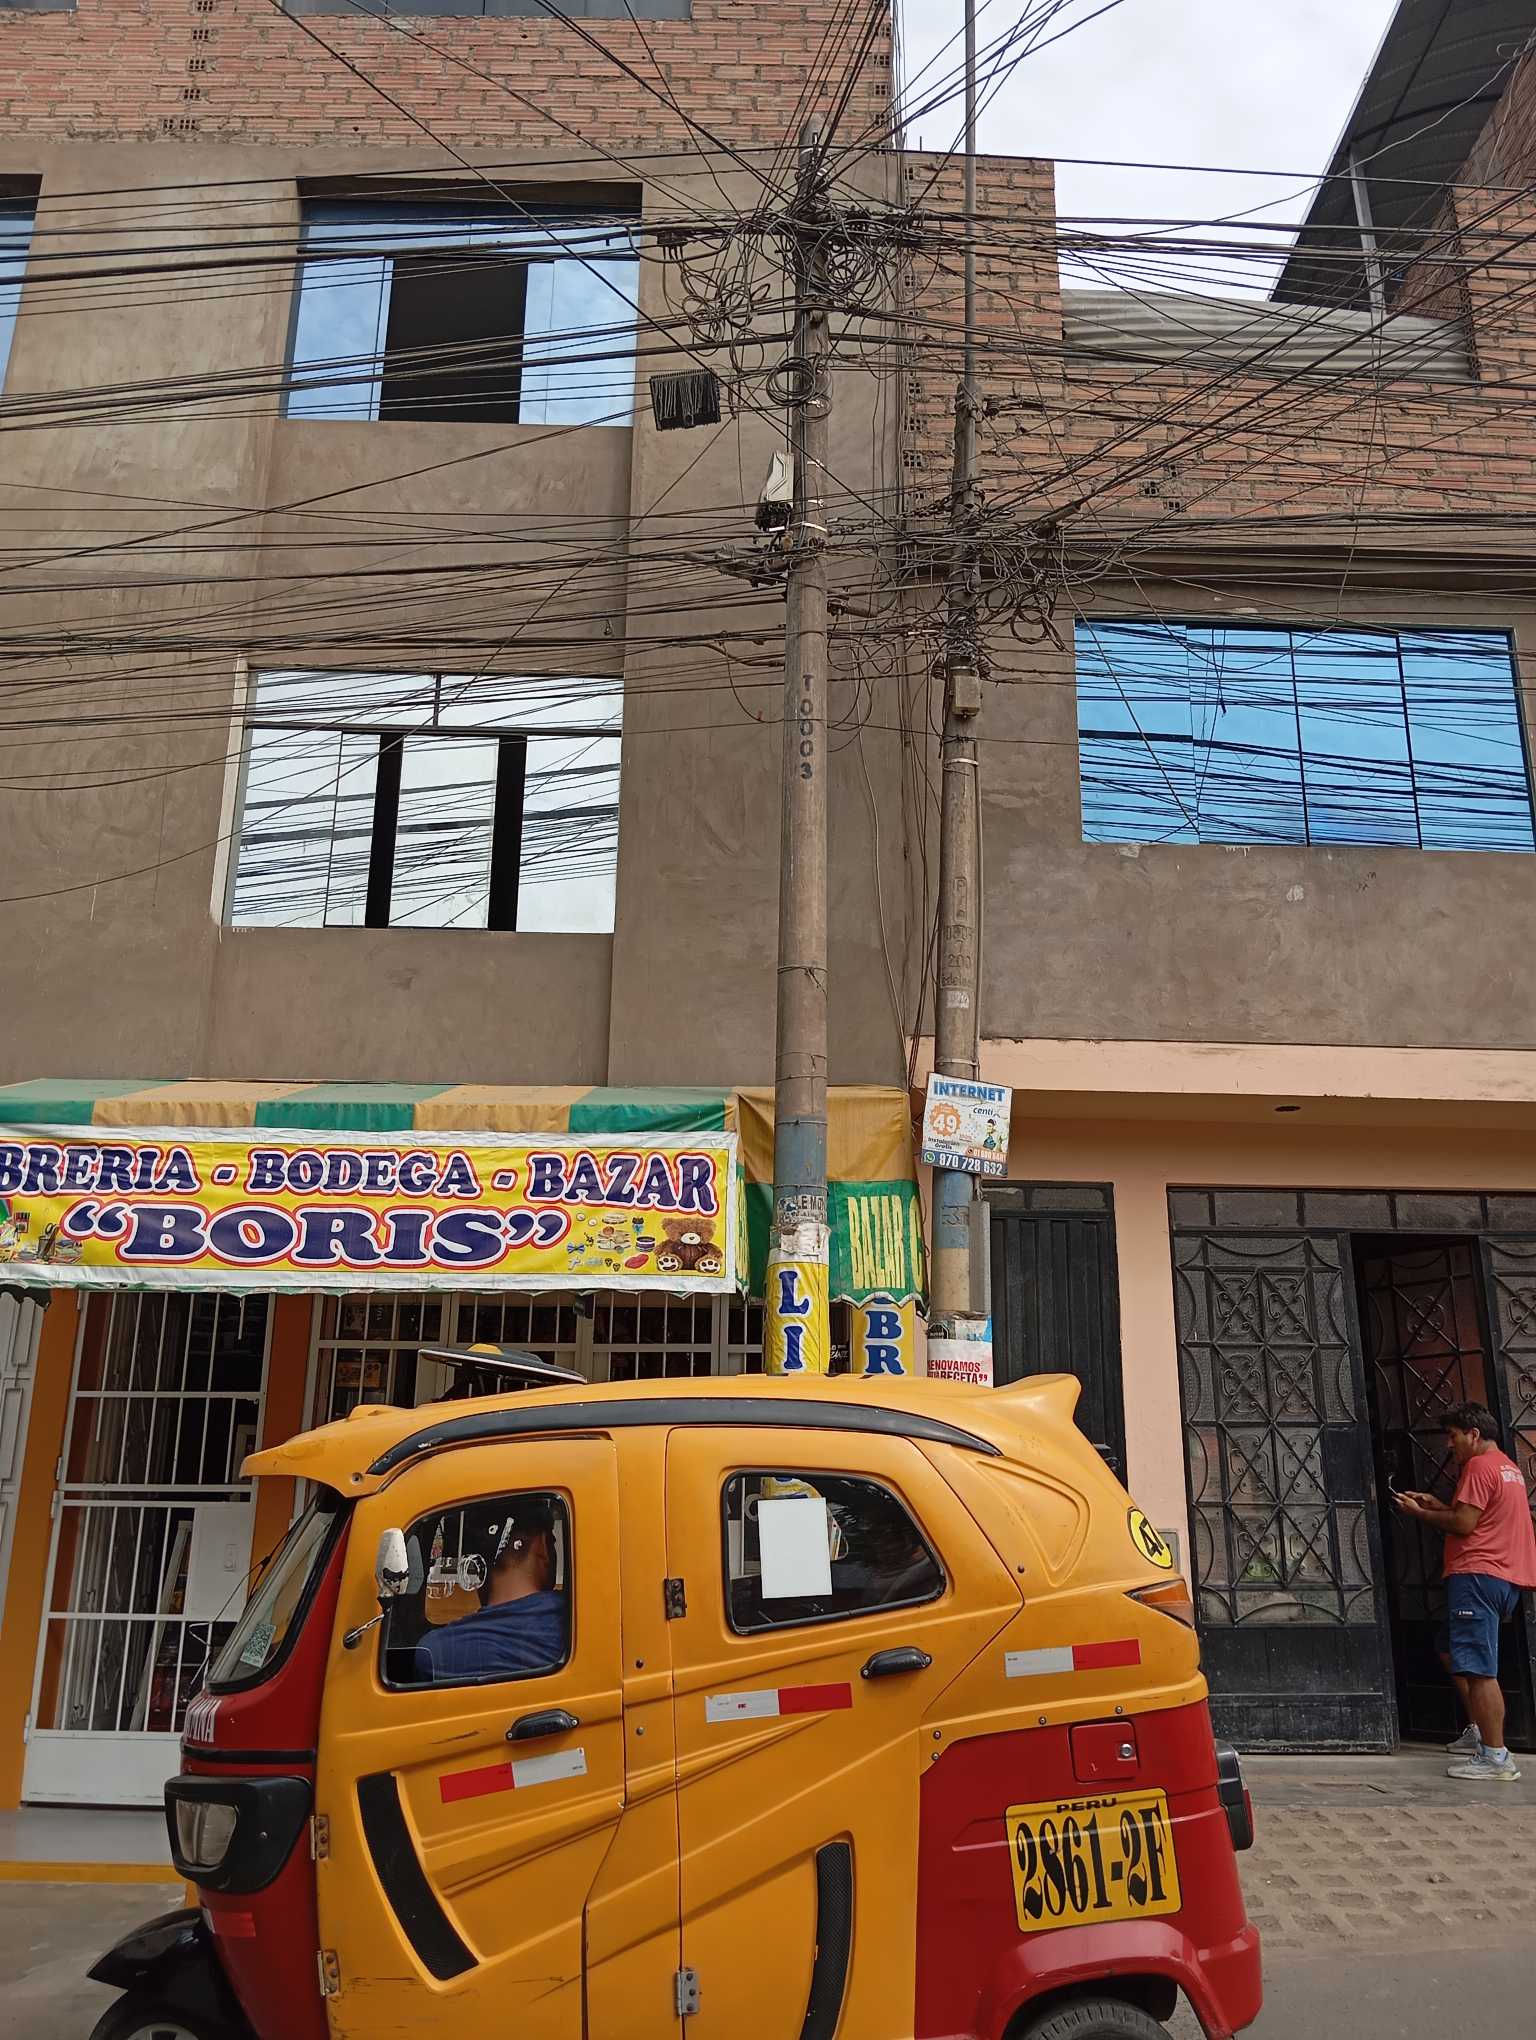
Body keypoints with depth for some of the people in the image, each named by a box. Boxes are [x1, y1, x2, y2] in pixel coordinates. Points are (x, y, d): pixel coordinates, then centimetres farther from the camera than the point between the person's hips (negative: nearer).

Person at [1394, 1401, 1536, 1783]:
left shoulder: (1480, 1466, -11)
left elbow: (1463, 1523, -16)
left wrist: (1420, 1513, -4)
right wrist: (1437, 1505, 15)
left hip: (1477, 1574, -11)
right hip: (1505, 1578, 11)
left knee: (1477, 1668, -10)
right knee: (1453, 1652, 20)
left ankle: (1496, 1758, -10)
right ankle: (1478, 1733, 21)